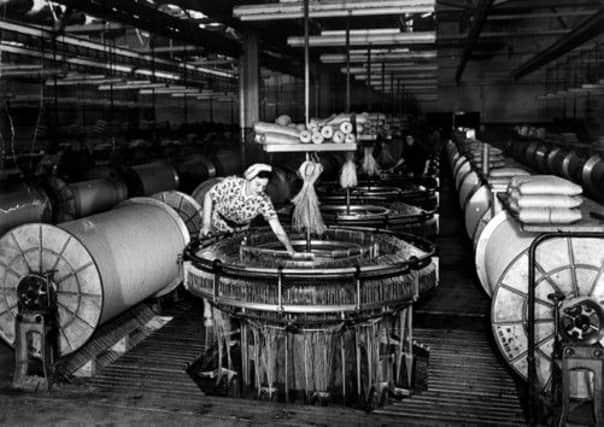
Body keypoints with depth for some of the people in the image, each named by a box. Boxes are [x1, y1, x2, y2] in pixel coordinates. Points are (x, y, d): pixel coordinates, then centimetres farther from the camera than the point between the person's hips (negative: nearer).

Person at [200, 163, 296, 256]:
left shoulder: (263, 201, -26)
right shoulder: (231, 183, -28)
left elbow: (276, 227, -29)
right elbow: (209, 196, -13)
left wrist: (290, 249, -39)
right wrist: (206, 223, -17)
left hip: (240, 232, 1)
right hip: (216, 227, -1)